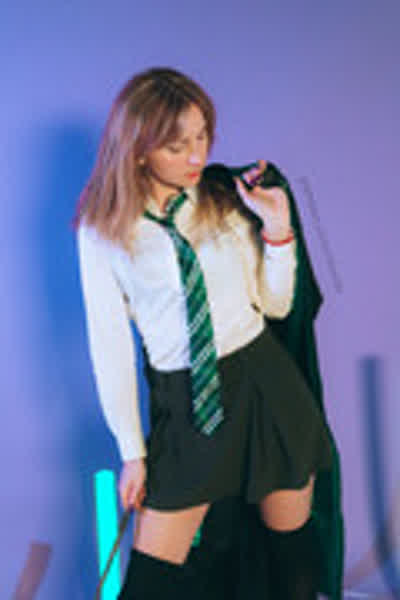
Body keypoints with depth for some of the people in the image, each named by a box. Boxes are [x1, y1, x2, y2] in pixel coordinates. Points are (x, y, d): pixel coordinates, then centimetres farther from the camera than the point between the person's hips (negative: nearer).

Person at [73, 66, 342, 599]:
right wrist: (132, 451, -1)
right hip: (182, 404, -1)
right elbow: (110, 342, -2)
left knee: (291, 542, 14)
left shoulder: (228, 198, 0)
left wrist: (277, 228, -9)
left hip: (264, 383, 2)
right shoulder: (103, 231, -4)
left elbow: (276, 305, 6)